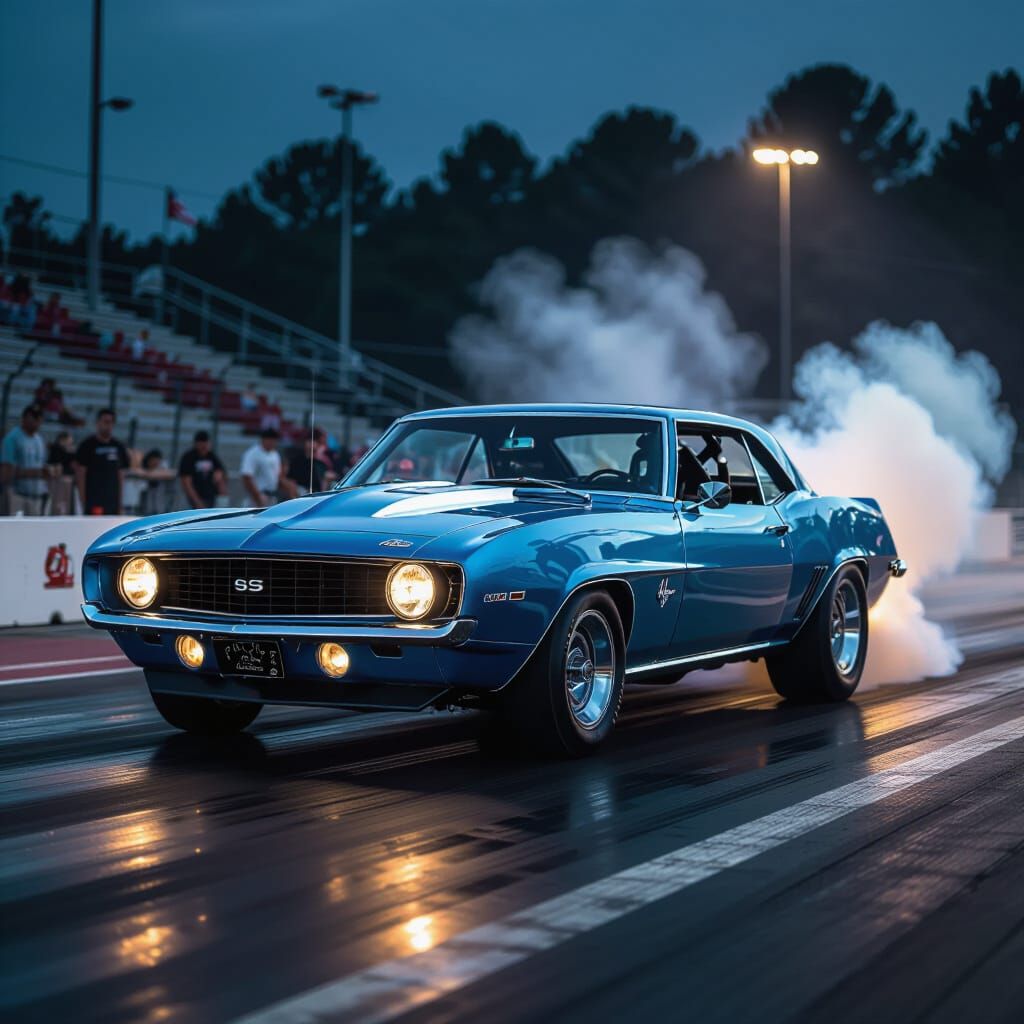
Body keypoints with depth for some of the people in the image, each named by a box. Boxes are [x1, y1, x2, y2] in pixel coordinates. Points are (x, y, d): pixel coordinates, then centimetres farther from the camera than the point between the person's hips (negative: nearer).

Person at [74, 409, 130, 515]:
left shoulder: (118, 447, 13)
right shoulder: (88, 445, -3)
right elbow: (80, 475, -5)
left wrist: (120, 502, 11)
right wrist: (84, 501, -10)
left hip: (112, 500, 6)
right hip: (94, 501, -6)